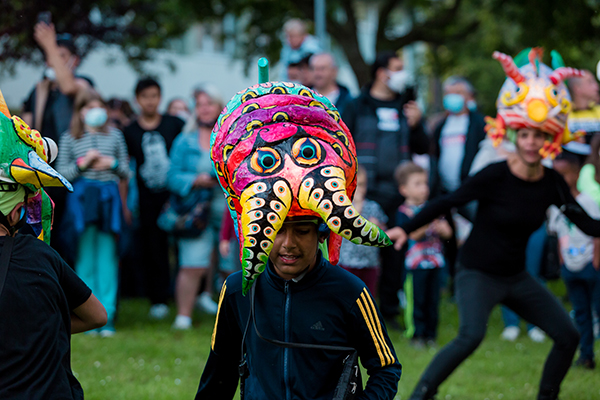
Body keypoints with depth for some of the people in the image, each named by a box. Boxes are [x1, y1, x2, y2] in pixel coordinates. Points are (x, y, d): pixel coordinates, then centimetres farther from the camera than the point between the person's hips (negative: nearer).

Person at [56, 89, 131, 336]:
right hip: (82, 199, -1)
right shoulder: (69, 139, 8)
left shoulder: (115, 136, 13)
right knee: (86, 259, 0)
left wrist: (112, 163, -5)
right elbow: (61, 173, 3)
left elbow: (126, 172, 14)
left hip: (109, 198, 1)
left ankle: (107, 317, 1)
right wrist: (82, 163, -10)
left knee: (108, 259, -1)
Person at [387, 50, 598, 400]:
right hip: (478, 274, -6)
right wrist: (407, 229, -16)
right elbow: (448, 202, -13)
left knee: (568, 336, 3)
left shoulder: (553, 184, -5)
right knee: (472, 334, -32)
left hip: (517, 277, 6)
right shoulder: (495, 177, -19)